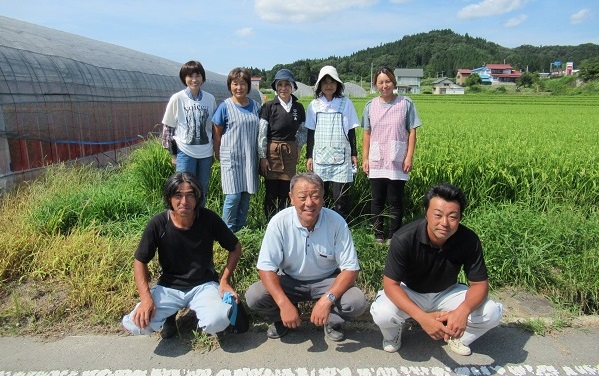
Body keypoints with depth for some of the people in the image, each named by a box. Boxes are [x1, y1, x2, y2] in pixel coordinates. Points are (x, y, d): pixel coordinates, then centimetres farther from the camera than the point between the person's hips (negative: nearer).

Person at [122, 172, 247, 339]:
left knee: (217, 322, -31)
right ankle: (170, 313, 10)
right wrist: (146, 298, -17)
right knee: (134, 324, -22)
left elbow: (235, 248, 0)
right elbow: (140, 261, -4)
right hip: (168, 287, 2)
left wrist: (224, 281, -9)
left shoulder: (209, 219, -14)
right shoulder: (158, 224, -14)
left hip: (204, 285, -1)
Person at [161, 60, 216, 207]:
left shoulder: (210, 99, 2)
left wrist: (215, 150, 10)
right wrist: (173, 154, -2)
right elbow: (168, 127, -1)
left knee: (202, 192, 15)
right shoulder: (177, 99, -6)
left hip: (206, 153, 3)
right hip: (185, 152, -3)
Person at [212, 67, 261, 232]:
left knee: (246, 194, 9)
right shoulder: (225, 106, -4)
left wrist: (261, 155, 12)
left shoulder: (255, 106, 8)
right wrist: (218, 155, 3)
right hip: (231, 157, -4)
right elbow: (217, 133, 2)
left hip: (250, 157, 4)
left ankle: (240, 229, 24)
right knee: (233, 195, -7)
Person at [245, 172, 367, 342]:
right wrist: (284, 304, -32)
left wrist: (327, 299, -32)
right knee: (253, 297, -23)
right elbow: (266, 267, -18)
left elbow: (350, 268, -17)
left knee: (357, 302, -27)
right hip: (289, 281, 1)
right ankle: (281, 320, 11)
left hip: (327, 281, 0)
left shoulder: (336, 222, -21)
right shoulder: (279, 222, -21)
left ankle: (333, 321, 9)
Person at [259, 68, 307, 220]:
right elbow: (262, 133, -5)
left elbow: (303, 131, 17)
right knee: (271, 192, 3)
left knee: (286, 192, 7)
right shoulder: (269, 106, -4)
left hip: (290, 154, 3)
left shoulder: (299, 107, 6)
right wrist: (263, 157, -9)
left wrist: (298, 146, 1)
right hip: (271, 152, -3)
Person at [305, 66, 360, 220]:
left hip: (341, 157, -2)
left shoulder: (346, 103, 2)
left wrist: (354, 154, 4)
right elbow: (310, 132, 10)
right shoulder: (314, 105, 7)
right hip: (320, 157, 2)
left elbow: (351, 131, 6)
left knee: (340, 197, -5)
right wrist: (309, 156, 6)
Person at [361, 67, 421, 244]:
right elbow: (367, 134, 10)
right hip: (376, 163, 2)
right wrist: (365, 158, 5)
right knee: (377, 201, 7)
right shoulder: (370, 105, 7)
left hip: (397, 163, -2)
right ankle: (378, 236, 18)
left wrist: (409, 157, -6)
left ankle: (393, 237, 15)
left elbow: (412, 132, 0)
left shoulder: (406, 103, 0)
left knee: (395, 201, 3)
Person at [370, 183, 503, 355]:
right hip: (409, 292, -2)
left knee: (493, 313, -20)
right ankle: (393, 334, 7)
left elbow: (480, 284, -16)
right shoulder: (404, 238, -31)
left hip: (447, 293, 3)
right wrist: (422, 317, -44)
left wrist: (463, 310, -40)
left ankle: (456, 335, 12)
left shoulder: (469, 240, -23)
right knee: (382, 314, -32)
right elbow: (390, 284, -28)